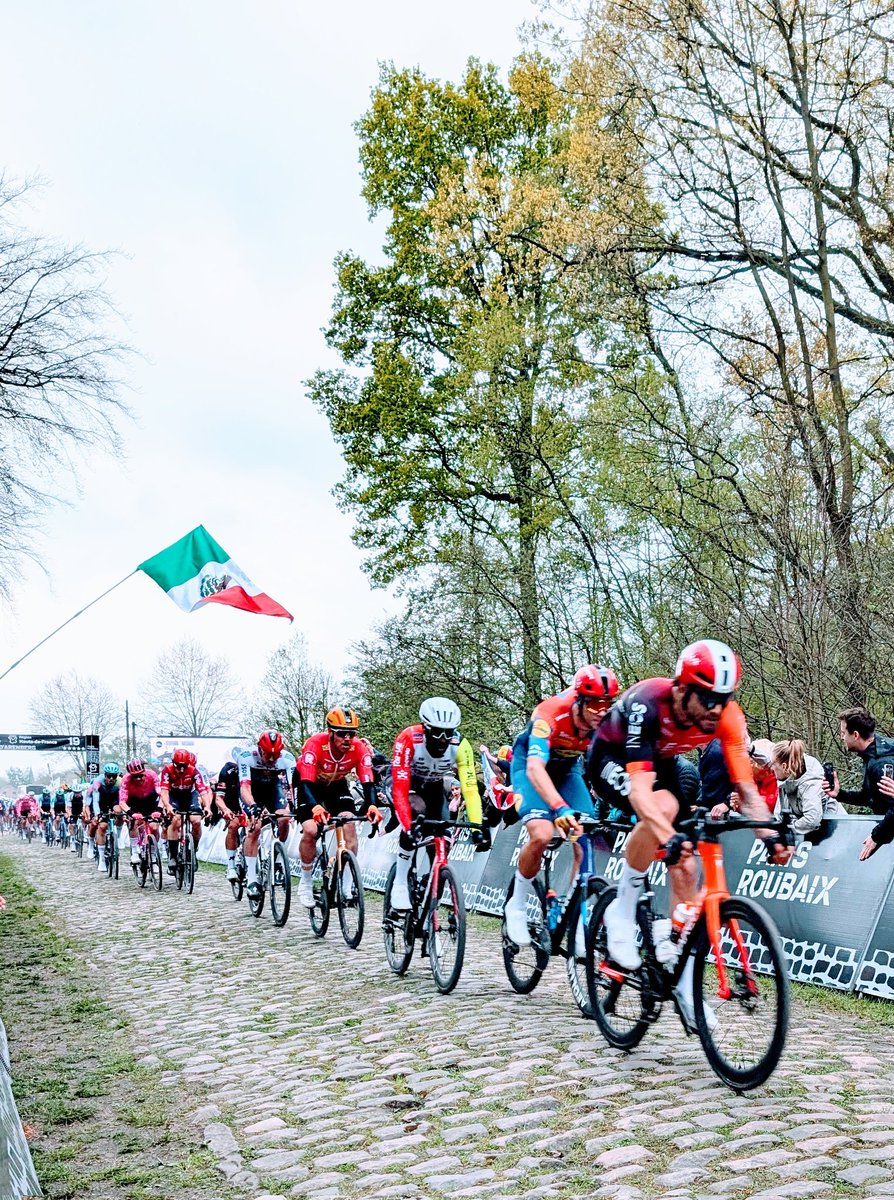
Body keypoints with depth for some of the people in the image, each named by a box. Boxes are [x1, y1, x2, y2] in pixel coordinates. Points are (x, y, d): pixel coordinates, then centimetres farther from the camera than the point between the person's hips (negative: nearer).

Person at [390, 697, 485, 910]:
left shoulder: (460, 746, -30)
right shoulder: (409, 739, -37)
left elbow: (470, 788, -33)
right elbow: (400, 790, -39)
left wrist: (478, 827, -43)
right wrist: (407, 827, -50)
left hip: (433, 787, 4)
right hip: (405, 783, -3)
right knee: (416, 812, -33)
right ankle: (400, 885, -21)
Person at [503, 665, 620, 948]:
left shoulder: (608, 721, -24)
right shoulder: (551, 714, -37)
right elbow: (535, 768, -47)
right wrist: (560, 808, -61)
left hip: (567, 769, 5)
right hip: (530, 765, -5)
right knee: (542, 835, -26)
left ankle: (577, 918, 3)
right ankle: (517, 906, -3)